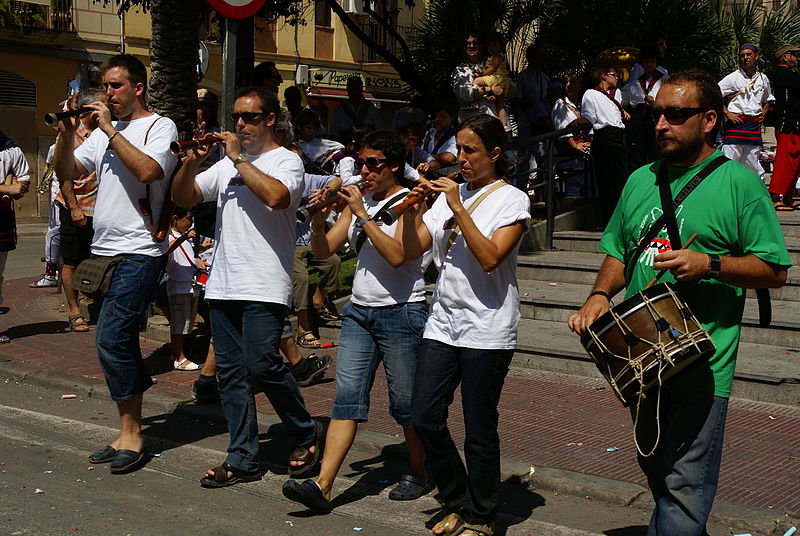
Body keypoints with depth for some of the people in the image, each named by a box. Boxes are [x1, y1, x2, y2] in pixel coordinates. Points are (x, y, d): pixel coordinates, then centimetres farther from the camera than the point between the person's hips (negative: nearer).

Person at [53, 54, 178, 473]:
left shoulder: (160, 126, -2)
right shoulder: (103, 132, 18)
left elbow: (147, 171, -21)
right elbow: (66, 172, 15)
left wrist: (111, 130, -15)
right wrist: (67, 132, 0)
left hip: (140, 252, -7)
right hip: (103, 249, 7)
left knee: (111, 337, -14)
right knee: (119, 340, 10)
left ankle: (131, 435, -2)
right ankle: (128, 433, 19)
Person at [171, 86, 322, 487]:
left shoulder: (286, 160, -1)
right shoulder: (226, 164, 19)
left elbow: (276, 196, -23)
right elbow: (183, 197, 15)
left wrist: (238, 158, -14)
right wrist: (190, 163, -3)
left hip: (264, 286, -7)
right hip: (222, 284, 7)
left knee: (262, 365, -13)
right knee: (230, 371, 6)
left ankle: (306, 434, 9)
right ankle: (242, 459, 13)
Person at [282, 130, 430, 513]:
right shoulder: (359, 200, 13)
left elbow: (396, 255, -21)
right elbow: (323, 251, 10)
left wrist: (362, 214, -20)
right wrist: (318, 217, -7)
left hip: (401, 312, -5)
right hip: (359, 311, 5)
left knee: (405, 402, 4)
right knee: (347, 397, -3)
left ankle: (419, 473, 25)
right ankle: (323, 486, -10)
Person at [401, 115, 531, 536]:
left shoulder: (511, 199, -3)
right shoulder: (449, 194, 13)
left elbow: (490, 257, -18)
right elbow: (413, 250, 8)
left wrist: (458, 208, -19)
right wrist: (411, 206, -6)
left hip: (487, 330, -6)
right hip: (443, 322, 6)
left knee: (480, 430, 1)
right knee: (426, 420, 3)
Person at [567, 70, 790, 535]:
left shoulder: (739, 183, -5)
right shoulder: (642, 180, 13)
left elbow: (774, 270, -6)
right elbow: (619, 252, 20)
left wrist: (709, 264, -19)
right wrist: (600, 295, 2)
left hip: (702, 362, -6)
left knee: (685, 488, -6)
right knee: (657, 474, 20)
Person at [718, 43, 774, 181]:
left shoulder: (763, 79, 14)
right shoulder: (733, 78, -2)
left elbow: (767, 100, 31)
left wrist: (763, 113, 13)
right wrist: (727, 113, -11)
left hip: (755, 126, 5)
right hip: (736, 123, -5)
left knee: (752, 166, 10)